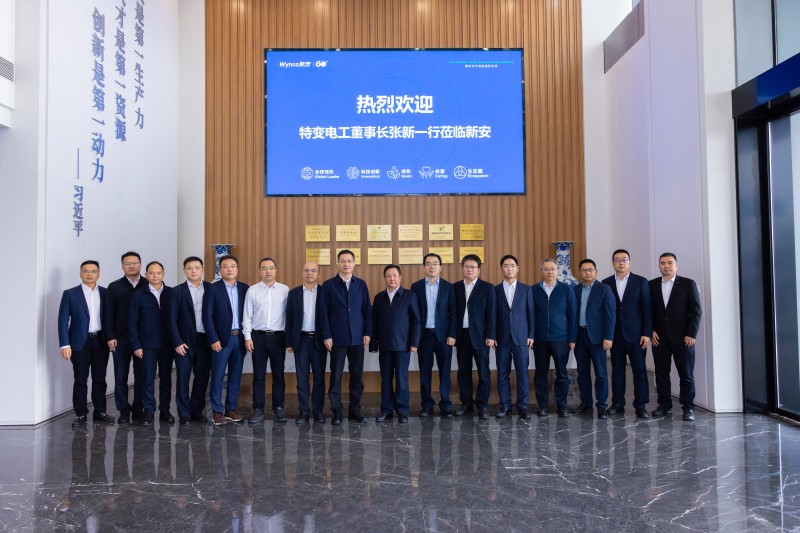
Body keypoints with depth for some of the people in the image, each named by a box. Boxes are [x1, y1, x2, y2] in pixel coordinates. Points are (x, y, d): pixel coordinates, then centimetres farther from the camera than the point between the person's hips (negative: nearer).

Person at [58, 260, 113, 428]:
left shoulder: (106, 293, 6)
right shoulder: (70, 294, -1)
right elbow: (63, 320, -4)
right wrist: (65, 344, -12)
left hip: (101, 341, 2)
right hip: (80, 342, -2)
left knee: (100, 378, 9)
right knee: (80, 380, 4)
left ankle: (100, 412, 20)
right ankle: (80, 414, 14)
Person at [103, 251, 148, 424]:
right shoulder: (114, 287, 5)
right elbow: (108, 314, 2)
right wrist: (110, 337, -5)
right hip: (121, 338, 0)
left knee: (141, 376, 6)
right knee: (120, 377, 5)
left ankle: (138, 409, 18)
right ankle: (124, 410, 15)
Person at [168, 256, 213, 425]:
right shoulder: (178, 291, 0)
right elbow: (172, 319, -2)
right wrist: (177, 342, -8)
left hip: (205, 340, 2)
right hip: (185, 341, -2)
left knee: (202, 377, 8)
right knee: (183, 377, 3)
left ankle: (197, 411, 21)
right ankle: (184, 414, 13)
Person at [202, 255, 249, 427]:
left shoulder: (244, 288, 8)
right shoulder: (213, 289, -2)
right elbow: (207, 316, -6)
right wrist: (214, 339, -12)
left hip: (240, 338, 4)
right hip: (221, 338, -3)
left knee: (235, 376, 9)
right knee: (218, 376, 0)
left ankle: (231, 409, 19)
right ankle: (217, 411, 10)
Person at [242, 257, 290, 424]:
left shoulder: (285, 290, 0)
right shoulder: (252, 290, 2)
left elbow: (289, 314, 1)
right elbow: (247, 316, 2)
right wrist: (247, 337, -3)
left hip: (278, 336, 0)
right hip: (258, 336, 0)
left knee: (278, 374, 7)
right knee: (259, 375, 6)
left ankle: (278, 408, 18)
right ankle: (258, 410, 14)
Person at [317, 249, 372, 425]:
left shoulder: (361, 284, 7)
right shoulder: (328, 285, 0)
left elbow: (367, 310, 7)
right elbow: (323, 312, -3)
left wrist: (367, 333, 1)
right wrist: (326, 336, -8)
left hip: (357, 338, 3)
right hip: (337, 338, -2)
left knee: (357, 376, 7)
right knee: (336, 376, 3)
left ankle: (355, 410, 18)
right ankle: (337, 412, 11)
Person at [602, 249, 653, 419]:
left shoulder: (641, 282, 2)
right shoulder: (606, 283, 7)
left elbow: (647, 309, -1)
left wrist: (647, 333, -7)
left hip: (636, 334, -1)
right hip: (615, 334, 2)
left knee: (639, 370, 0)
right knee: (617, 370, 7)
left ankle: (641, 406, 7)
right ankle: (617, 403, 15)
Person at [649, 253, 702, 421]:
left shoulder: (688, 284, 0)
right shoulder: (652, 285, 8)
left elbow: (696, 311, -3)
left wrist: (691, 334, -9)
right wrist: (651, 330, -2)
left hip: (682, 337, -2)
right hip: (659, 337, 3)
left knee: (686, 374, 2)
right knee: (661, 373, 6)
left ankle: (688, 408, 12)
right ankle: (665, 406, 15)